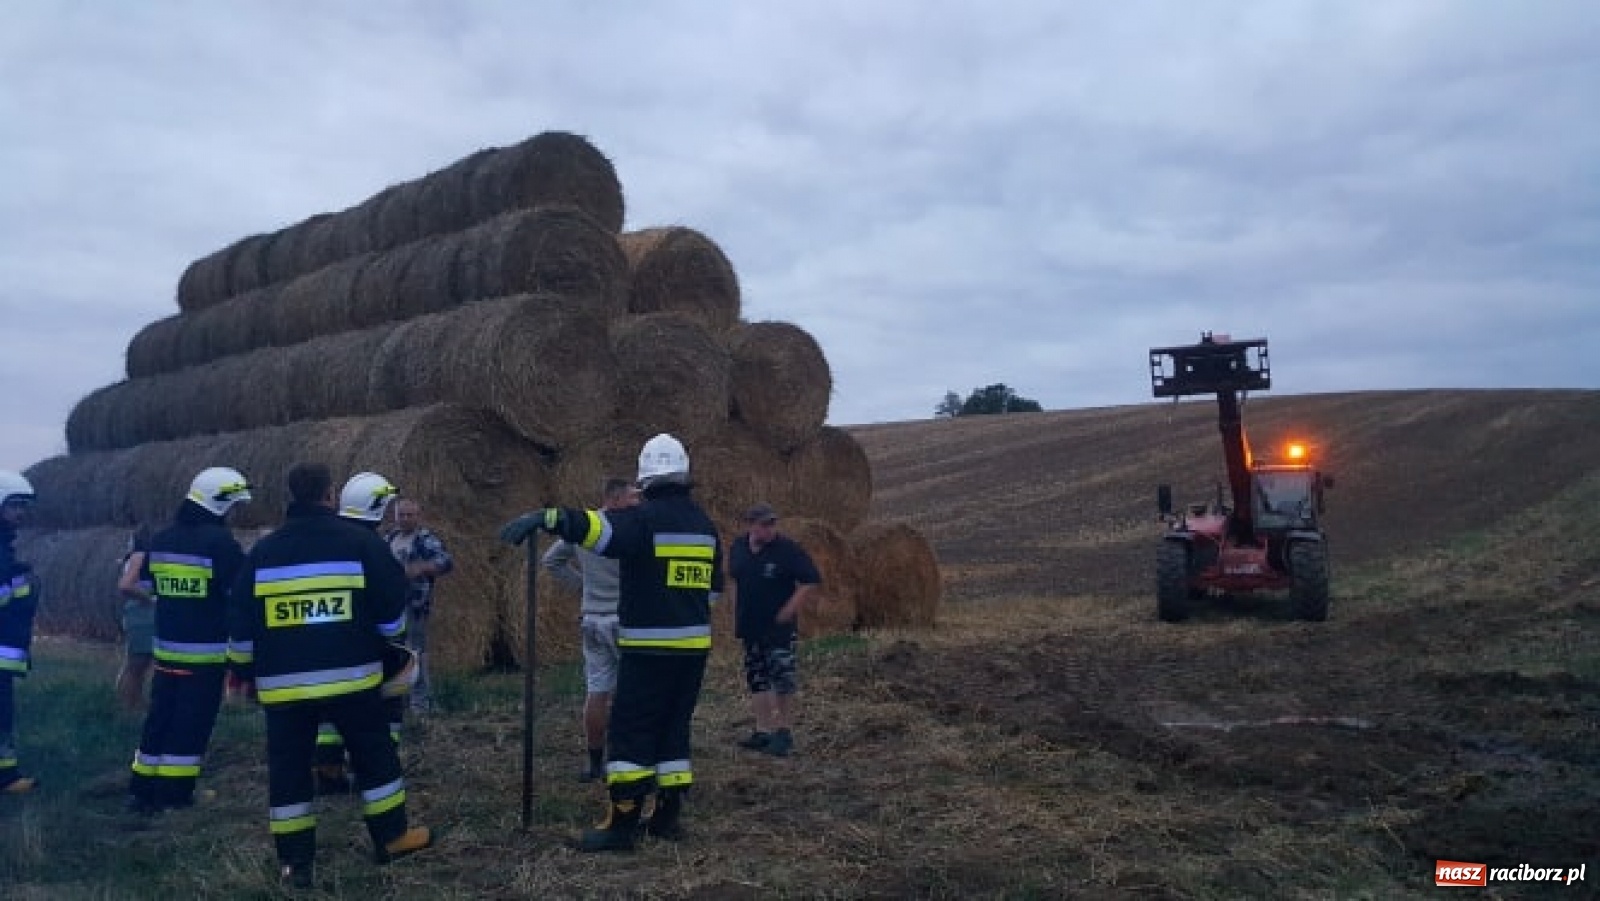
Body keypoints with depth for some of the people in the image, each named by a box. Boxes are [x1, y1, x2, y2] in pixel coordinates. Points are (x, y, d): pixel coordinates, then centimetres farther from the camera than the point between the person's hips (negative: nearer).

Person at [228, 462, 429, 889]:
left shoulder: (262, 551, 4)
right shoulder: (361, 542, -6)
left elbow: (240, 623, 8)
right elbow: (391, 610, -2)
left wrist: (246, 669, 21)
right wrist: (384, 638, 18)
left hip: (282, 683, 2)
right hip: (351, 677, -2)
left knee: (289, 769, 11)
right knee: (375, 756, 15)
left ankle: (296, 862, 14)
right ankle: (392, 837, 23)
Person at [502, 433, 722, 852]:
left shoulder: (644, 519, -11)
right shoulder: (705, 525, 10)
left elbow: (594, 526, -30)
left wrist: (546, 517, -37)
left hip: (649, 647, -6)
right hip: (695, 645, 6)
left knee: (629, 731, 0)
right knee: (674, 727, 16)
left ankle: (621, 823, 0)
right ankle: (668, 815, 20)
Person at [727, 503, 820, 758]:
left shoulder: (788, 549, -12)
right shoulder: (739, 547, 5)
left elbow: (810, 582, -11)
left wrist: (788, 611, -13)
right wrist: (737, 617, 14)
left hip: (779, 626, -6)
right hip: (750, 627, 6)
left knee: (782, 679, -8)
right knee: (757, 679, 11)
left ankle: (784, 732, 3)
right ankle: (763, 731, 20)